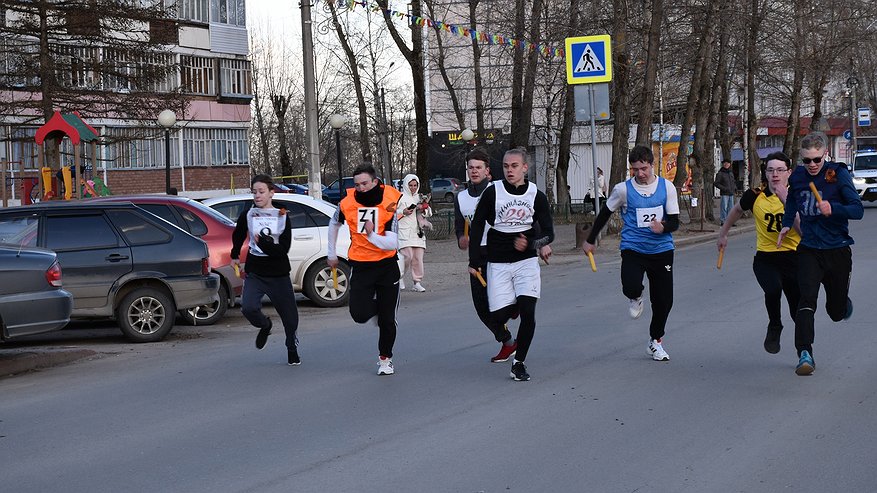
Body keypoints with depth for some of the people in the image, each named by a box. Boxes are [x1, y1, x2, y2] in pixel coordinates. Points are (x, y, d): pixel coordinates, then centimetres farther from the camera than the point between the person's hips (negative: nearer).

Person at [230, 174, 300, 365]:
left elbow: (284, 249, -11)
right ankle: (265, 326, 12)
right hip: (254, 272, 1)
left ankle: (292, 350, 30)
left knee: (289, 315, 4)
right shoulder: (247, 215, 1)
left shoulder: (282, 216, -3)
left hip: (279, 274, -1)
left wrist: (263, 243, -24)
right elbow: (238, 236, 22)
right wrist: (235, 256, 32)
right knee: (248, 308, -22)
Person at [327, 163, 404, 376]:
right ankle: (375, 306, 23)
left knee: (387, 319, 1)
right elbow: (334, 224, 17)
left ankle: (385, 358, 22)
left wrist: (372, 235, -35)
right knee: (359, 315, -13)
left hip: (387, 265, -1)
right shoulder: (347, 203, -6)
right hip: (360, 266, 1)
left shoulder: (388, 204, -14)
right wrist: (331, 253, 21)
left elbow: (392, 244, -20)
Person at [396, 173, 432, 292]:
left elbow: (429, 213, 21)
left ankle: (417, 282, 5)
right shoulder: (400, 197, 2)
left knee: (418, 258, 0)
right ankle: (400, 277, 6)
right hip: (404, 231, -5)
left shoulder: (420, 197, 19)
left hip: (418, 231, 5)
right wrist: (403, 212, -14)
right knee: (407, 256, -14)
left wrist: (423, 209, 0)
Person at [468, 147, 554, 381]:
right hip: (498, 263, 0)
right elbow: (476, 227, 3)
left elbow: (548, 230, 6)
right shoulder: (492, 192, -3)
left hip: (526, 261, 0)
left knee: (527, 311, -14)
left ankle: (519, 362, 2)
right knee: (498, 317, -7)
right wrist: (474, 261, 1)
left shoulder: (536, 195, 0)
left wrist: (536, 242, -16)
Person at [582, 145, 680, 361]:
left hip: (662, 249, 2)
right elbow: (605, 213, 12)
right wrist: (590, 240, 18)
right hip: (633, 249, -2)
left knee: (664, 300, 3)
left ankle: (656, 341, 29)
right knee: (631, 287, -27)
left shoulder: (667, 187, 0)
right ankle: (636, 298, 14)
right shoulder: (623, 189, -3)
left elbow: (675, 222, 1)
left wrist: (663, 227, -22)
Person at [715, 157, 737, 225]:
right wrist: (723, 188, -16)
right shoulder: (720, 173, -5)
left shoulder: (731, 173, 15)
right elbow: (716, 183, -8)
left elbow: (734, 181, 28)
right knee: (724, 207, -8)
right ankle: (723, 221, -3)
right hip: (724, 194, -7)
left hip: (731, 193, 7)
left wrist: (735, 188, 10)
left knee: (731, 208, 9)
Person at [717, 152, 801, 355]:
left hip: (793, 258, 0)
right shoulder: (756, 195, -4)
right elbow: (737, 210, 19)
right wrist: (723, 234, 28)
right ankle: (774, 327, -1)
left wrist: (787, 201, -26)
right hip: (765, 259, 0)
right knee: (773, 289, -32)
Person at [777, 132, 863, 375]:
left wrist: (833, 209, -34)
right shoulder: (797, 177, 2)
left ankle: (843, 303, 48)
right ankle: (805, 354, -21)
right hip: (809, 250, 2)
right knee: (807, 298, -20)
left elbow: (858, 209, -17)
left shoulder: (838, 174, -10)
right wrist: (787, 224, 17)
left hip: (838, 250, -2)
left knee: (837, 313, 10)